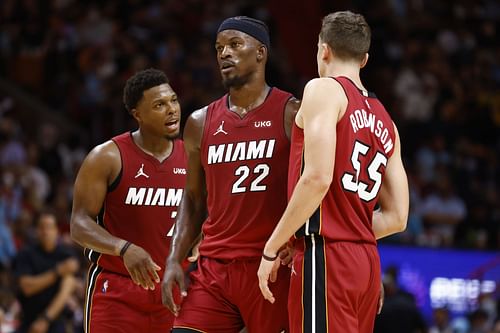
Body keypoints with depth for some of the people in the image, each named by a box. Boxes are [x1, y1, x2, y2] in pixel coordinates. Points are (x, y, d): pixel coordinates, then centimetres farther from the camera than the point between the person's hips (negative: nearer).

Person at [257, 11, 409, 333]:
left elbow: (317, 178, -17)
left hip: (327, 258, -8)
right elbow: (396, 218, 17)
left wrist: (272, 248, -12)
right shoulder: (385, 121, 19)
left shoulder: (324, 90, -3)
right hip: (368, 261, 8)